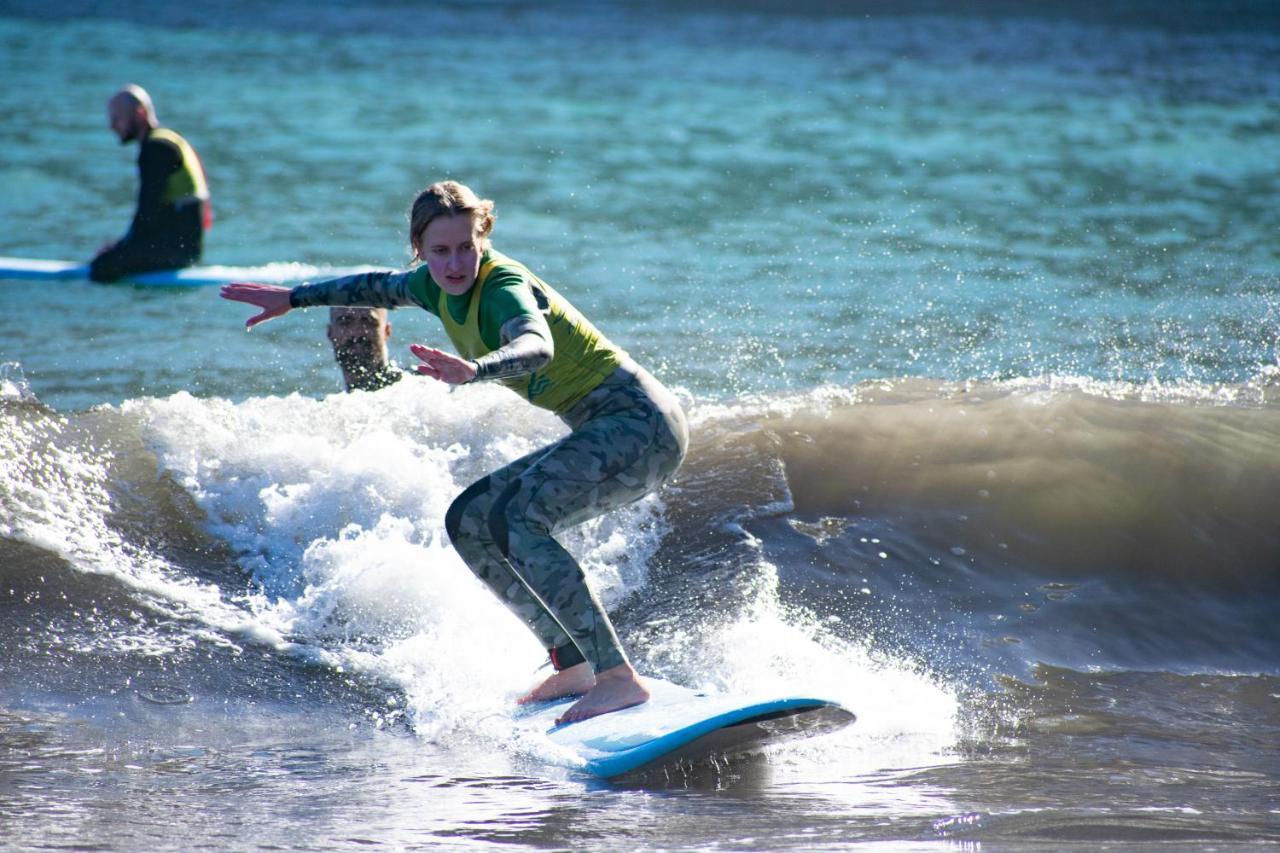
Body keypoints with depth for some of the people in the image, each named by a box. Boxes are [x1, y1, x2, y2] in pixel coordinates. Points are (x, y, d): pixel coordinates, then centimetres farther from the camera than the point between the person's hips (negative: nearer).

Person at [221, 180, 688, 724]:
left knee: (518, 518, -28)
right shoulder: (440, 285, 8)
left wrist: (472, 370, -60)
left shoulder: (503, 285, -19)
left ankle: (619, 678, -34)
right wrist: (292, 299, 36)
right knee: (470, 521, 10)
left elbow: (536, 347, -42)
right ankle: (573, 666, 5)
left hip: (640, 422, -10)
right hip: (604, 434, 10)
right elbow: (381, 288, 31)